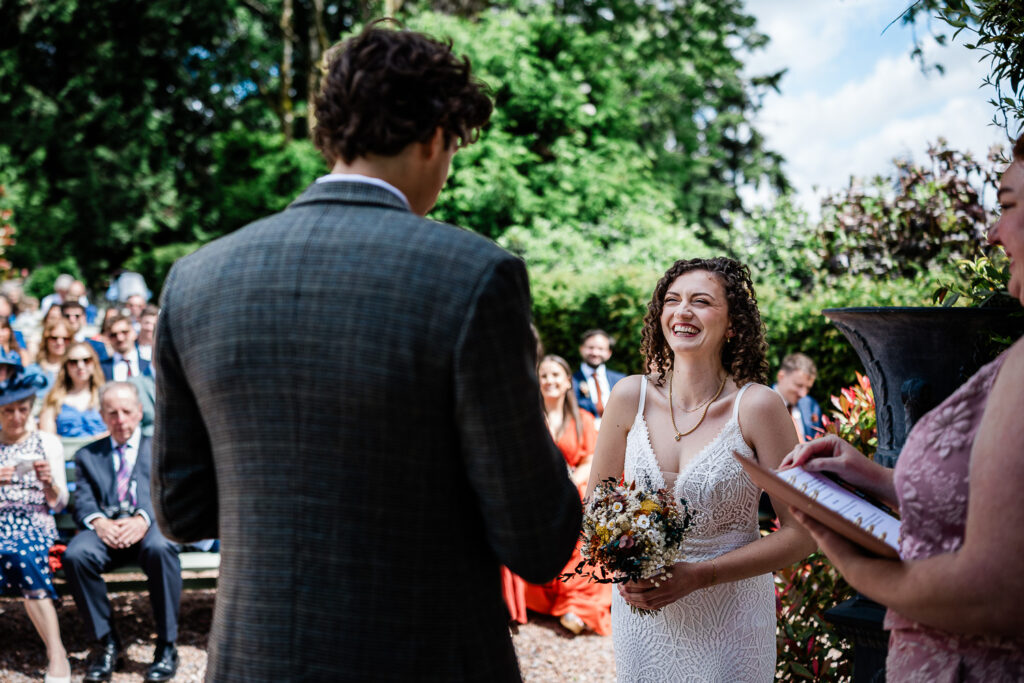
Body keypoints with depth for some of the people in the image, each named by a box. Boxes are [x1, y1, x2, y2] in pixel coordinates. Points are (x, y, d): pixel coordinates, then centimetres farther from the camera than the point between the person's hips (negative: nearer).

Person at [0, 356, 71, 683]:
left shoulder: (48, 443, 12)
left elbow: (58, 504, 10)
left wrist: (49, 482, -11)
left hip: (35, 524, -1)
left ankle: (56, 655, -34)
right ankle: (56, 655, -32)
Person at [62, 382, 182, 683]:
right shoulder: (87, 455, 23)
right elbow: (83, 501, 9)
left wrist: (143, 519, -20)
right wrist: (98, 522, -16)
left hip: (150, 525, -2)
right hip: (106, 528, 2)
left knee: (160, 548, -38)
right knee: (76, 554, -32)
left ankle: (167, 646, -26)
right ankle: (107, 643, -16)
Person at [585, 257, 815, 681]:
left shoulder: (756, 406, -14)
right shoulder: (631, 397, -6)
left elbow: (799, 534, -11)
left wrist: (698, 576, -19)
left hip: (730, 617, -2)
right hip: (639, 611, 3)